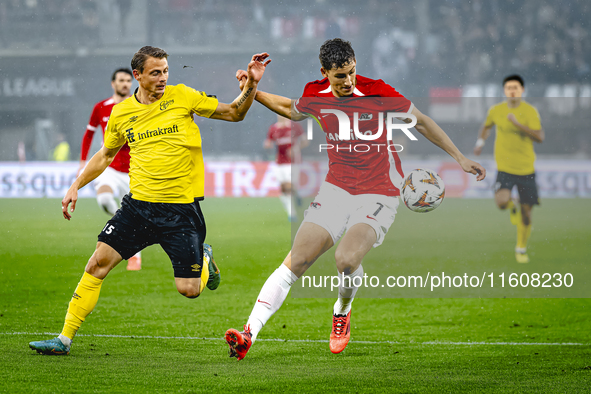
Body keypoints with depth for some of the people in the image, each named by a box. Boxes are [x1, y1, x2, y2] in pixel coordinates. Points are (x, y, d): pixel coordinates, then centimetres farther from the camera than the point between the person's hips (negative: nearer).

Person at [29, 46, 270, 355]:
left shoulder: (182, 97, -2)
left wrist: (251, 85, -12)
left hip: (181, 208, -2)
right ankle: (65, 338, 0)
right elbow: (106, 155, 22)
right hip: (138, 204, 2)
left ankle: (204, 260, 32)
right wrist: (76, 185, 15)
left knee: (188, 289, -5)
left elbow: (234, 114, 3)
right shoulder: (122, 113, 5)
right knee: (98, 263, -8)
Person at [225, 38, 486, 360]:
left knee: (346, 259, -27)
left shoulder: (376, 92, -14)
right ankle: (249, 333, -10)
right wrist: (253, 92, 14)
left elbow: (421, 121, -1)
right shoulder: (315, 95, -2)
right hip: (335, 190, 4)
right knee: (295, 262, -10)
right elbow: (292, 110, 24)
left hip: (377, 196, -4)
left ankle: (342, 311, 6)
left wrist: (460, 158, 1)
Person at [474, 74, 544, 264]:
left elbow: (540, 137, -19)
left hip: (526, 169, 0)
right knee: (501, 201, -24)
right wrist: (480, 142, 6)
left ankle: (521, 248, 27)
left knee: (526, 211, 5)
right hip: (505, 167, 0)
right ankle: (512, 207, 14)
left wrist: (518, 124, -27)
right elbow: (486, 126, 23)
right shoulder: (495, 111, 1)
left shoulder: (530, 111, -7)